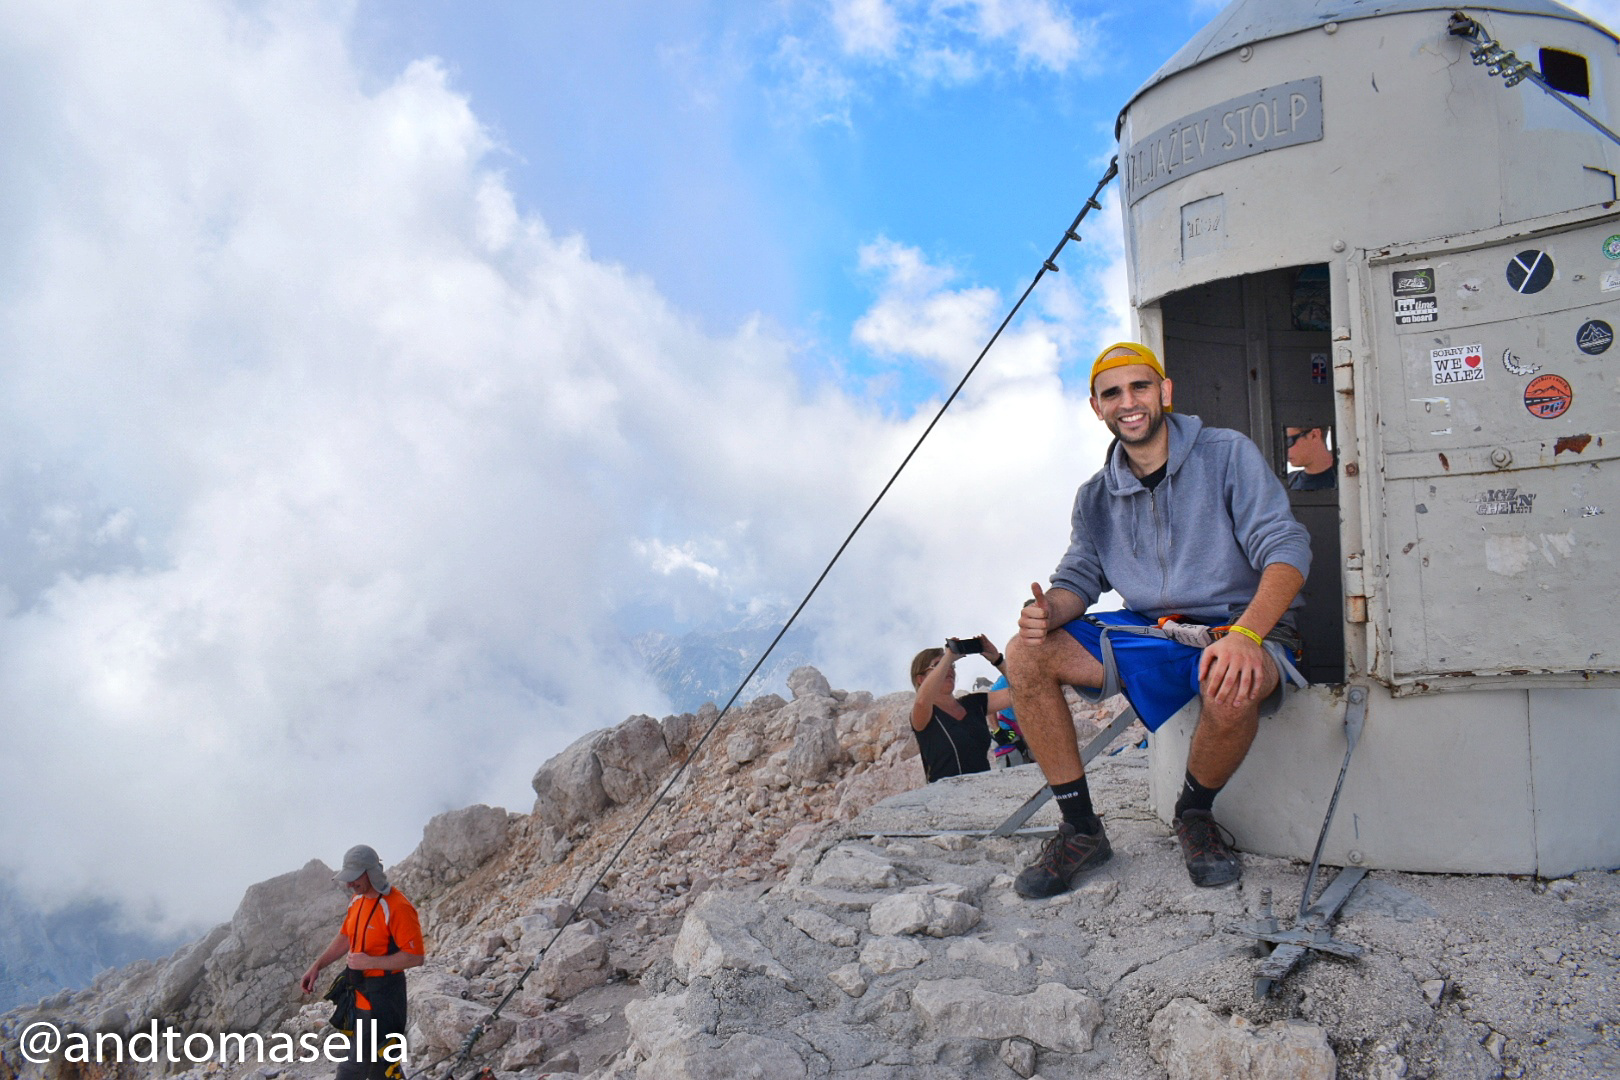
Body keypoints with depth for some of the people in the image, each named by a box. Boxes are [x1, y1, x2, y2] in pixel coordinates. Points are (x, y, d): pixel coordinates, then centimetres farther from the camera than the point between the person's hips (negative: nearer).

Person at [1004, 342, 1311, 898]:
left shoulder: (1227, 454, -6)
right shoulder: (1096, 498, 10)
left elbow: (1286, 548, -15)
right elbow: (1080, 576, 9)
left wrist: (1245, 634, -33)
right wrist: (1050, 609, -18)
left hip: (1240, 628, -4)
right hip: (1151, 632, 5)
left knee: (1231, 688, -40)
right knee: (1026, 654, -14)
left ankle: (1196, 814, -6)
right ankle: (1081, 829, -7)